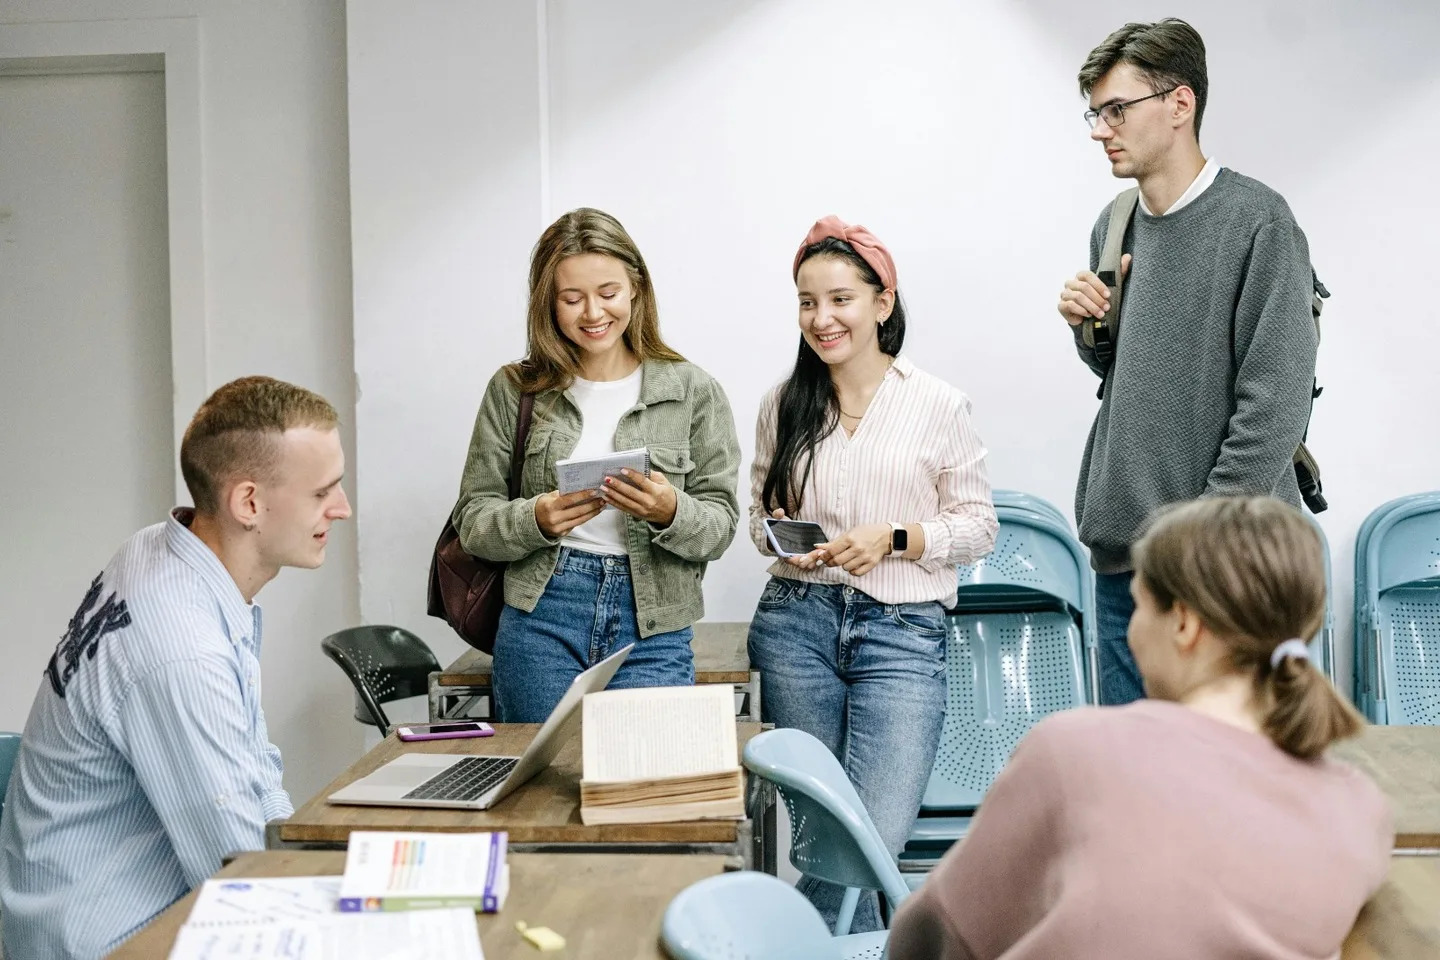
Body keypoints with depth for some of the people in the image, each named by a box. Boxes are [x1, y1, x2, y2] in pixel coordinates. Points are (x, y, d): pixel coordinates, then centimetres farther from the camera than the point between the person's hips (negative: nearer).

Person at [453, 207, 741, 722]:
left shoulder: (693, 391, 2)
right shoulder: (514, 390, 4)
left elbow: (719, 528, 2)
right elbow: (472, 521, 3)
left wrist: (671, 512, -19)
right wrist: (536, 520, -16)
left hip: (653, 631, 0)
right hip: (540, 621, 1)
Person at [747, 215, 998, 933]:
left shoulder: (938, 405, -1)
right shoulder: (783, 404, 8)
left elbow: (977, 524, 3)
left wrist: (892, 540, -12)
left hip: (902, 630, -2)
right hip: (795, 621, 3)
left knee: (876, 835, -15)